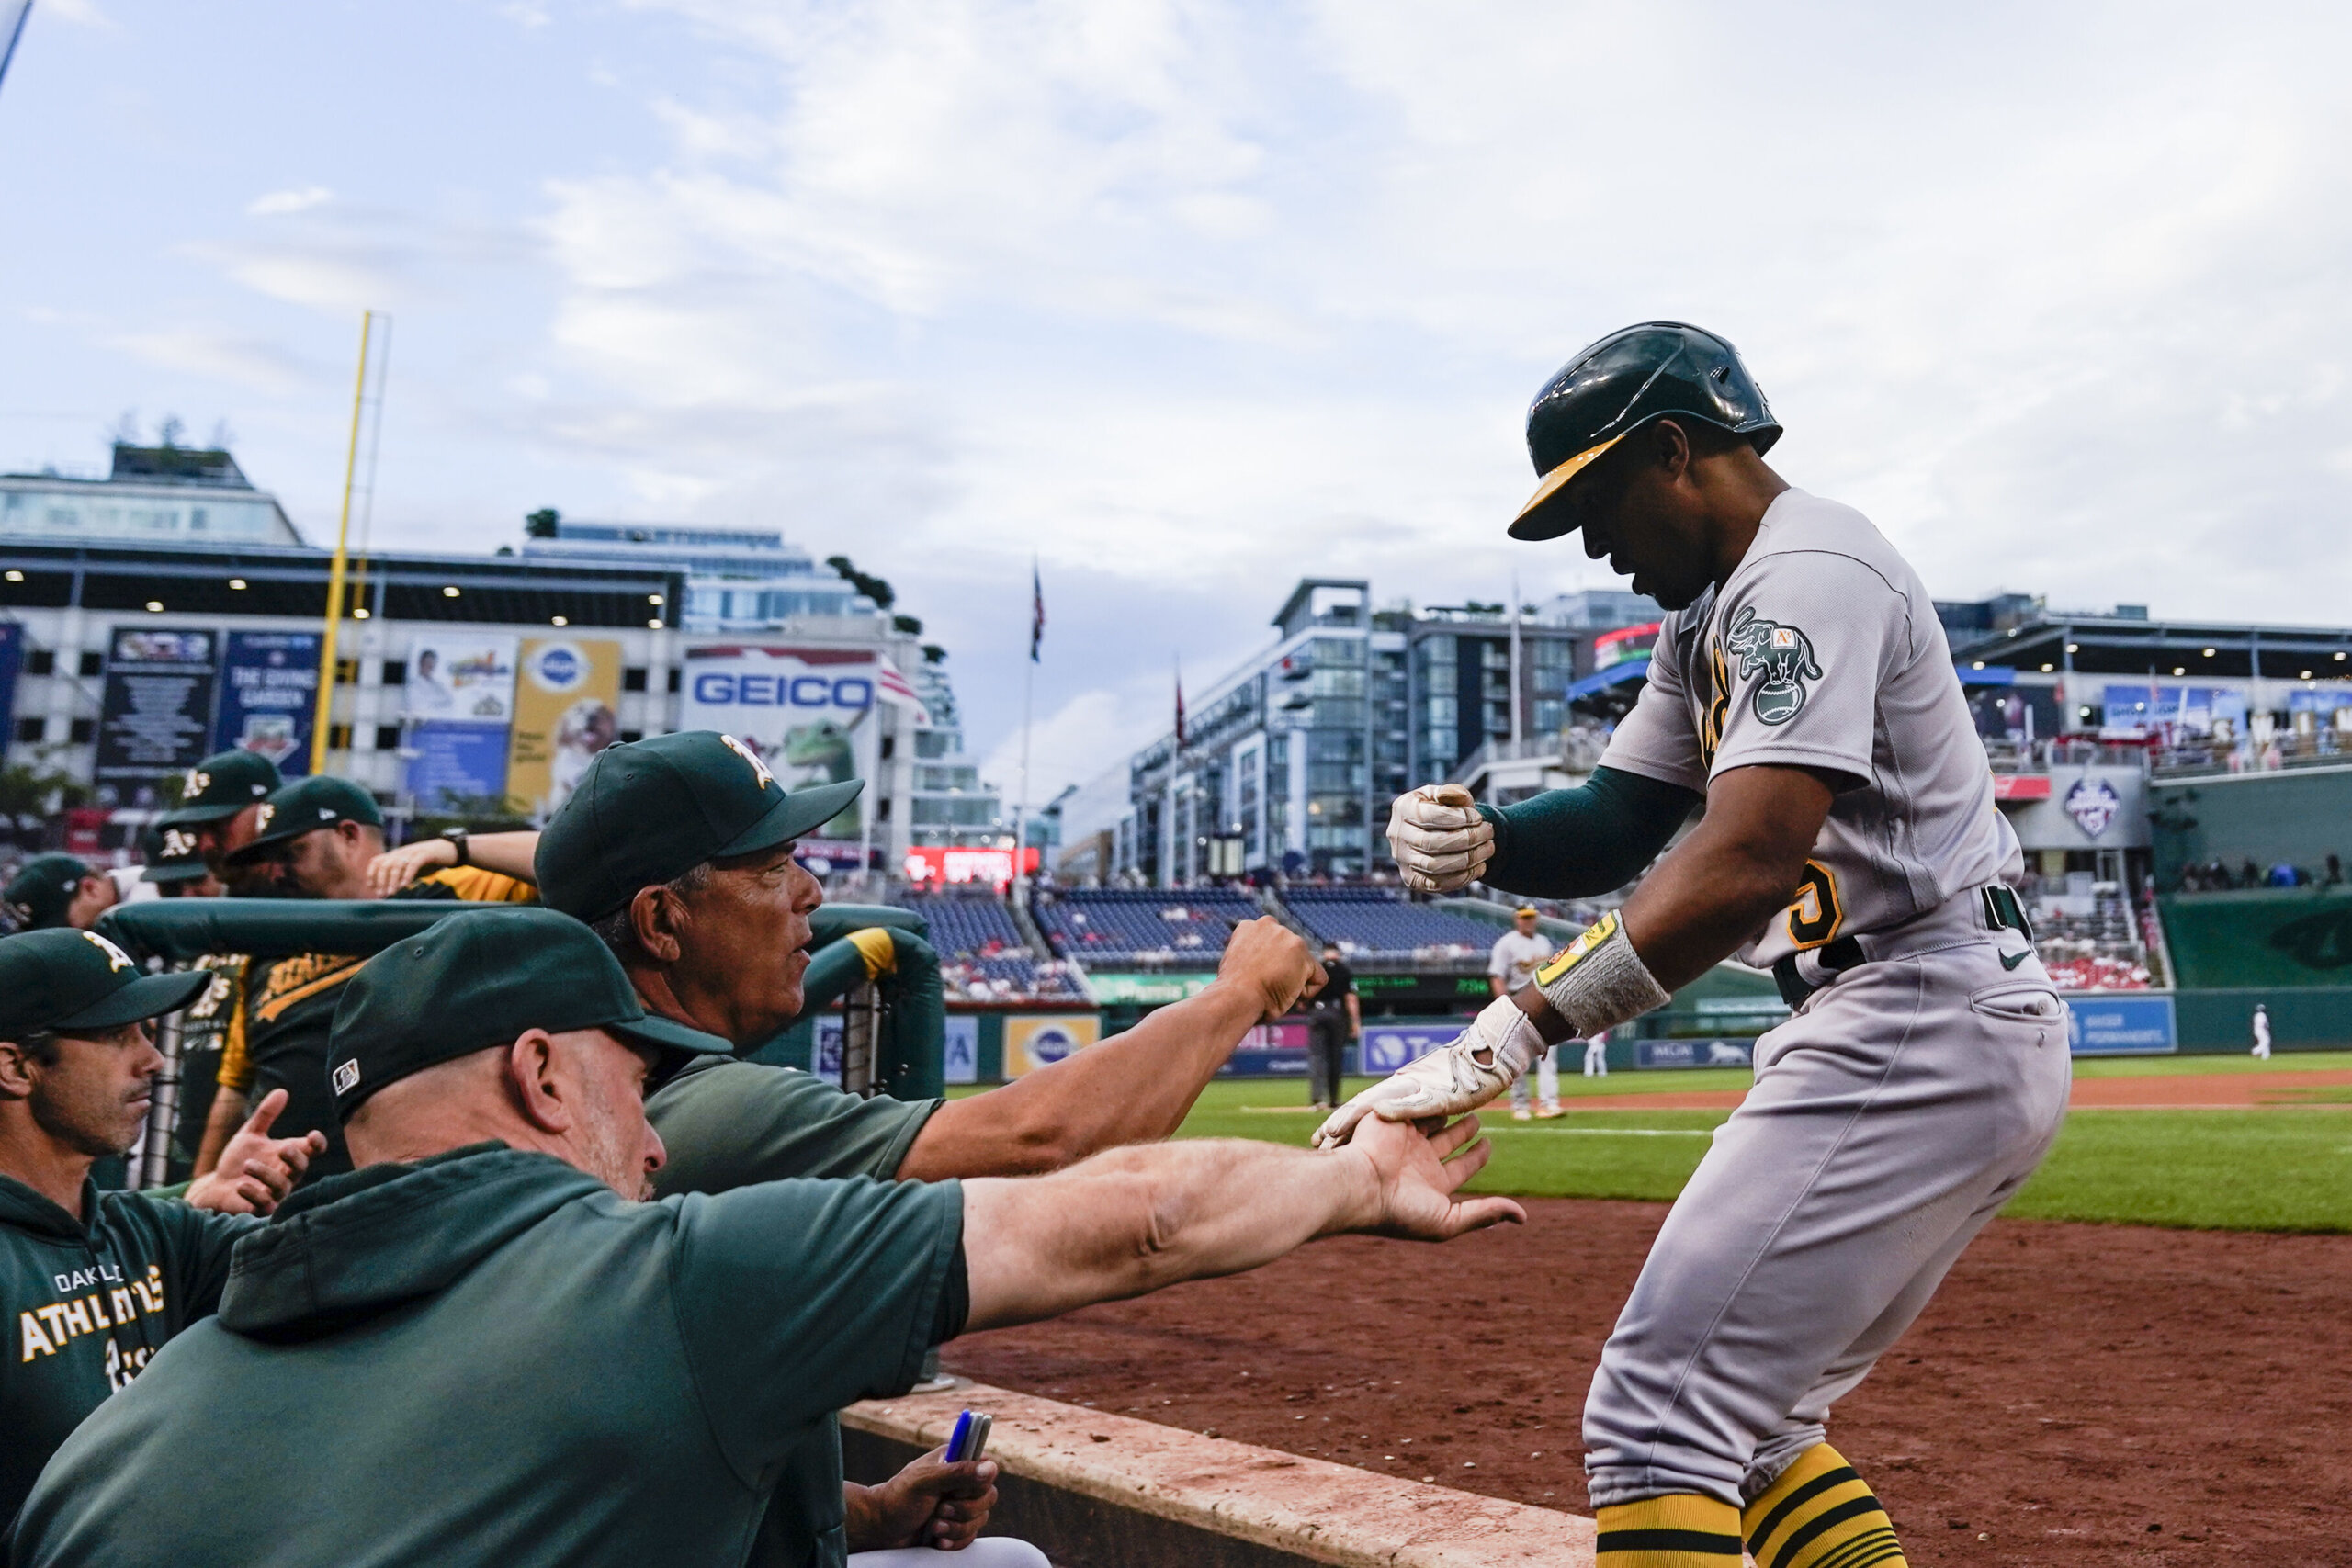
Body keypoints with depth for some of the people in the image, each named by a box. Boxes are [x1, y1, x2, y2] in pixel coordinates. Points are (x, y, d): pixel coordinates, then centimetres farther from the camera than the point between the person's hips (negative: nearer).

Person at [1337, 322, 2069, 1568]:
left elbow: (1748, 863, -28)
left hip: (1921, 1032, -11)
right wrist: (1476, 842, -9)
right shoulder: (1710, 615, 17)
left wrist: (1510, 1033, -34)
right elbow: (1616, 822, 12)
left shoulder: (1804, 571, -15)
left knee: (1659, 1410, -11)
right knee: (1746, 1414, 17)